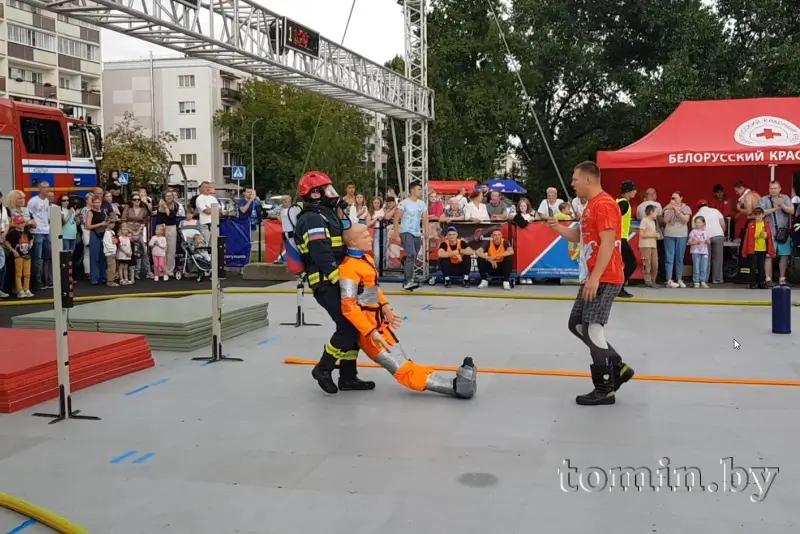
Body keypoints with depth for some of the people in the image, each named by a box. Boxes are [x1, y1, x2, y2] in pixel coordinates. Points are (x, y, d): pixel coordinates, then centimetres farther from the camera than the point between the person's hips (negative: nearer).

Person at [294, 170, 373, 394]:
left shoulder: (326, 215, 21)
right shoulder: (313, 219, -13)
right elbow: (322, 256, -23)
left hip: (338, 282, 10)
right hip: (327, 284, -10)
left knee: (355, 326, 11)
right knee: (349, 327, -14)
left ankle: (348, 376, 18)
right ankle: (323, 368, 2)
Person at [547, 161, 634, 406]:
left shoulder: (604, 205, -15)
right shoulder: (591, 205, 17)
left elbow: (608, 244, -22)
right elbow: (580, 236, 27)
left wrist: (595, 278, -27)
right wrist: (558, 228, 9)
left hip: (604, 279, -11)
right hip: (593, 278, 11)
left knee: (592, 329, -9)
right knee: (576, 324, 13)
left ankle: (606, 389, 1)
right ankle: (618, 367, 20)